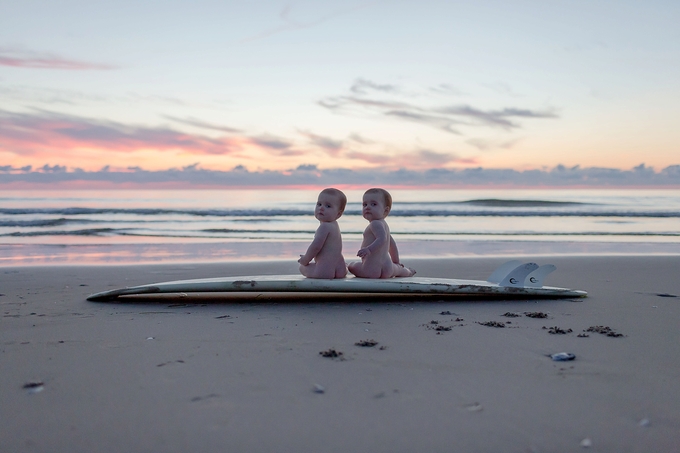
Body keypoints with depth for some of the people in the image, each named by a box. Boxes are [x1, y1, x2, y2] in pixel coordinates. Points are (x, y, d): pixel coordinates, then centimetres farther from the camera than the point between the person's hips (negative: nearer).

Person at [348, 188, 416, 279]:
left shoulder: (375, 223, -11)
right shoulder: (384, 224, 21)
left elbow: (382, 239, -29)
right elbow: (392, 243, 30)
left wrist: (369, 249, -39)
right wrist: (396, 262, 38)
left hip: (372, 268, -9)